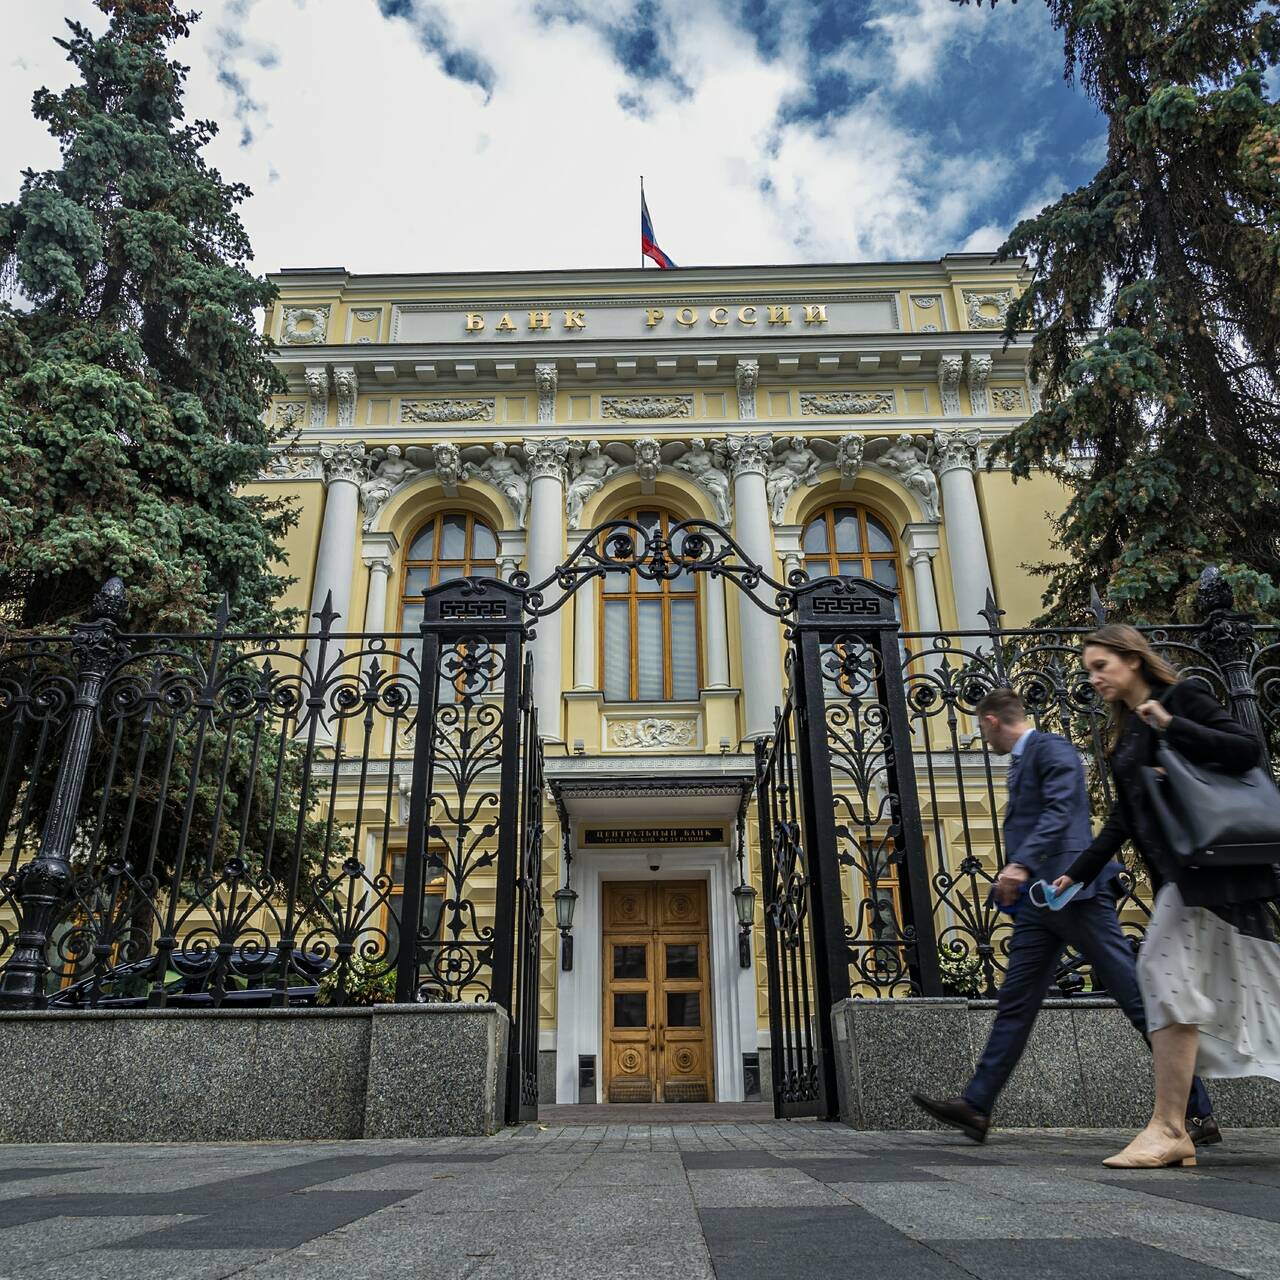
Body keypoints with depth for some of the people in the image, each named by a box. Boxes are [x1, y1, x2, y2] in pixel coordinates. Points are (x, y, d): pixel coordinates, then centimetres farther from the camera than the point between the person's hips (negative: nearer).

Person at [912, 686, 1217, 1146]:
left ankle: (1197, 1111, 8)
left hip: (1074, 890, -9)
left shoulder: (1052, 749, -7)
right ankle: (976, 1106, 7)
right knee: (1015, 1003, 6)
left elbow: (1060, 812, -22)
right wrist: (1015, 878, 20)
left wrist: (1020, 864, -32)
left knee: (1137, 999, -2)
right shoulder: (1021, 763, 20)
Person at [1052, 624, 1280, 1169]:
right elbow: (1124, 816, 18)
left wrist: (1173, 726, -22)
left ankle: (1168, 1128, -8)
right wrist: (1078, 872, 15)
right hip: (1175, 873, 8)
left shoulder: (1181, 697, -4)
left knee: (1165, 971, -13)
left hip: (1205, 863, -8)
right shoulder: (1125, 732, 18)